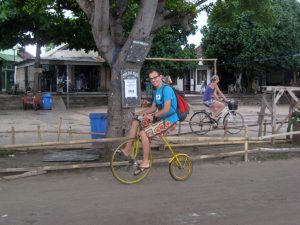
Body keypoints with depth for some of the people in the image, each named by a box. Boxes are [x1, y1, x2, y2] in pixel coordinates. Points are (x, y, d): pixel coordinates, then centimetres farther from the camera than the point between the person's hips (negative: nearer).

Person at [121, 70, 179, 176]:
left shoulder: (166, 89, -15)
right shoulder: (157, 91, 14)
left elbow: (166, 109, -22)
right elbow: (153, 108, 18)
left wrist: (152, 116, -20)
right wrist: (139, 113, 7)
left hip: (169, 120, -9)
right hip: (160, 118, 9)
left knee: (143, 133, -23)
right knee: (135, 123, 3)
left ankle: (145, 162, -12)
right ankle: (127, 150, 6)